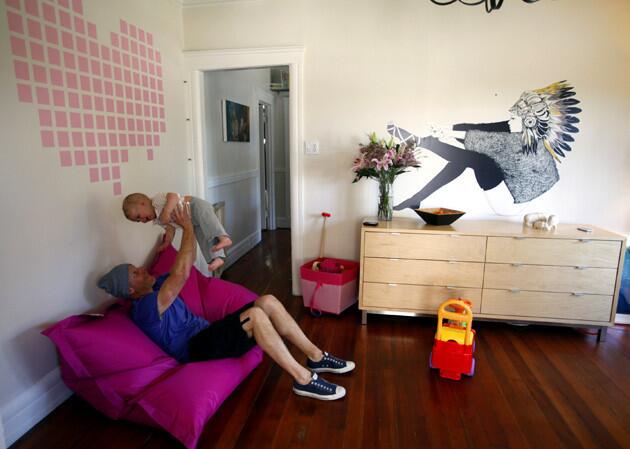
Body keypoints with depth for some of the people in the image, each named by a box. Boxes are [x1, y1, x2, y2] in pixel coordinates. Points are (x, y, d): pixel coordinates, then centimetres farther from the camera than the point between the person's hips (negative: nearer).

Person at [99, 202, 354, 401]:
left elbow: (184, 267, 20)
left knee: (268, 302, -11)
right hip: (196, 347, -9)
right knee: (255, 315, -33)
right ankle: (304, 379, -25)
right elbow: (181, 273, -27)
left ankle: (316, 357, -6)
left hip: (208, 332, 10)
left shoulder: (156, 289, 17)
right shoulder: (146, 307, -14)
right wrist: (187, 228, -19)